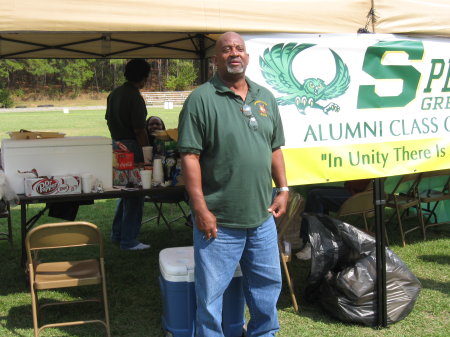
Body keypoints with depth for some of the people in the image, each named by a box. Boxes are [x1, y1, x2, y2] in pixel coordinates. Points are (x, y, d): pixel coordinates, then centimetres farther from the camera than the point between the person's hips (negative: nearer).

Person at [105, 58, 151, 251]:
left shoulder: (114, 94, 10)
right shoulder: (135, 98, -16)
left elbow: (109, 121, 18)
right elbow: (139, 130, -18)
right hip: (131, 147, -9)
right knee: (134, 194, -1)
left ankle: (117, 234, 30)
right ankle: (128, 241, 5)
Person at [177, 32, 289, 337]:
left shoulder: (266, 98, 10)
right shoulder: (201, 99, -10)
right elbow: (190, 157, -13)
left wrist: (283, 189, 8)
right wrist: (201, 209, -17)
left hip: (262, 217, 6)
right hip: (218, 221, -6)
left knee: (268, 283, 20)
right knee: (211, 293, 6)